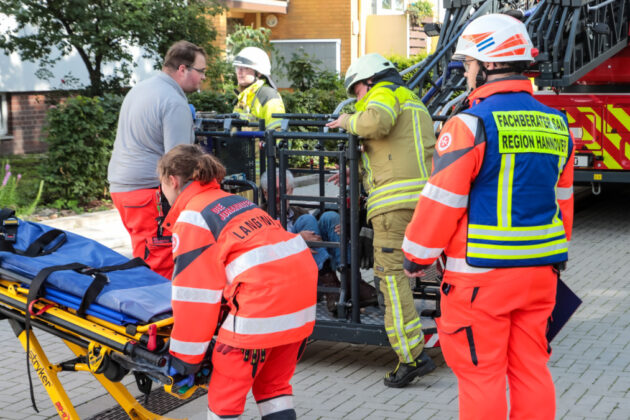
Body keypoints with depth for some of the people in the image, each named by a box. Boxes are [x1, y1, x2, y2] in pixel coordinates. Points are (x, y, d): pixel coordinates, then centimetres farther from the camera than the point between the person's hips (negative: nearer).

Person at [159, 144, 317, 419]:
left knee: (225, 391, 7)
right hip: (303, 285, 8)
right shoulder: (235, 201, 24)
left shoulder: (191, 218, 1)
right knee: (274, 383, 22)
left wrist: (184, 357, 2)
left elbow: (195, 294, -4)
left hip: (263, 300, -8)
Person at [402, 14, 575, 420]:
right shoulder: (555, 124, 7)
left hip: (482, 273, -7)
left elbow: (442, 202, -13)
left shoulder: (471, 125, -15)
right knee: (531, 368, 14)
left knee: (481, 372, 3)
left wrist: (416, 256, 0)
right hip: (539, 269, 7)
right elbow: (563, 200, 15)